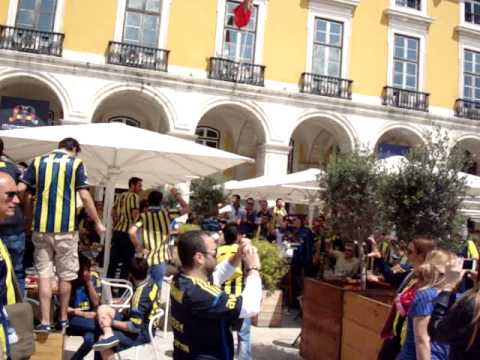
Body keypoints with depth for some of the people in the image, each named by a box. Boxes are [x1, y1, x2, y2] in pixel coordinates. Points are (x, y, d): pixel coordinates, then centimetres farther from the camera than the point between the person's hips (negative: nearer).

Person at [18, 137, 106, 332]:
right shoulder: (76, 163, 0)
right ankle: (63, 318, 21)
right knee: (65, 275, 10)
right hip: (65, 227, -3)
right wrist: (97, 222, 1)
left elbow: (20, 188, 2)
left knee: (44, 273, 8)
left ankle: (45, 321, 5)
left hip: (41, 226, 3)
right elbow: (85, 196, -7)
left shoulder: (38, 161, 9)